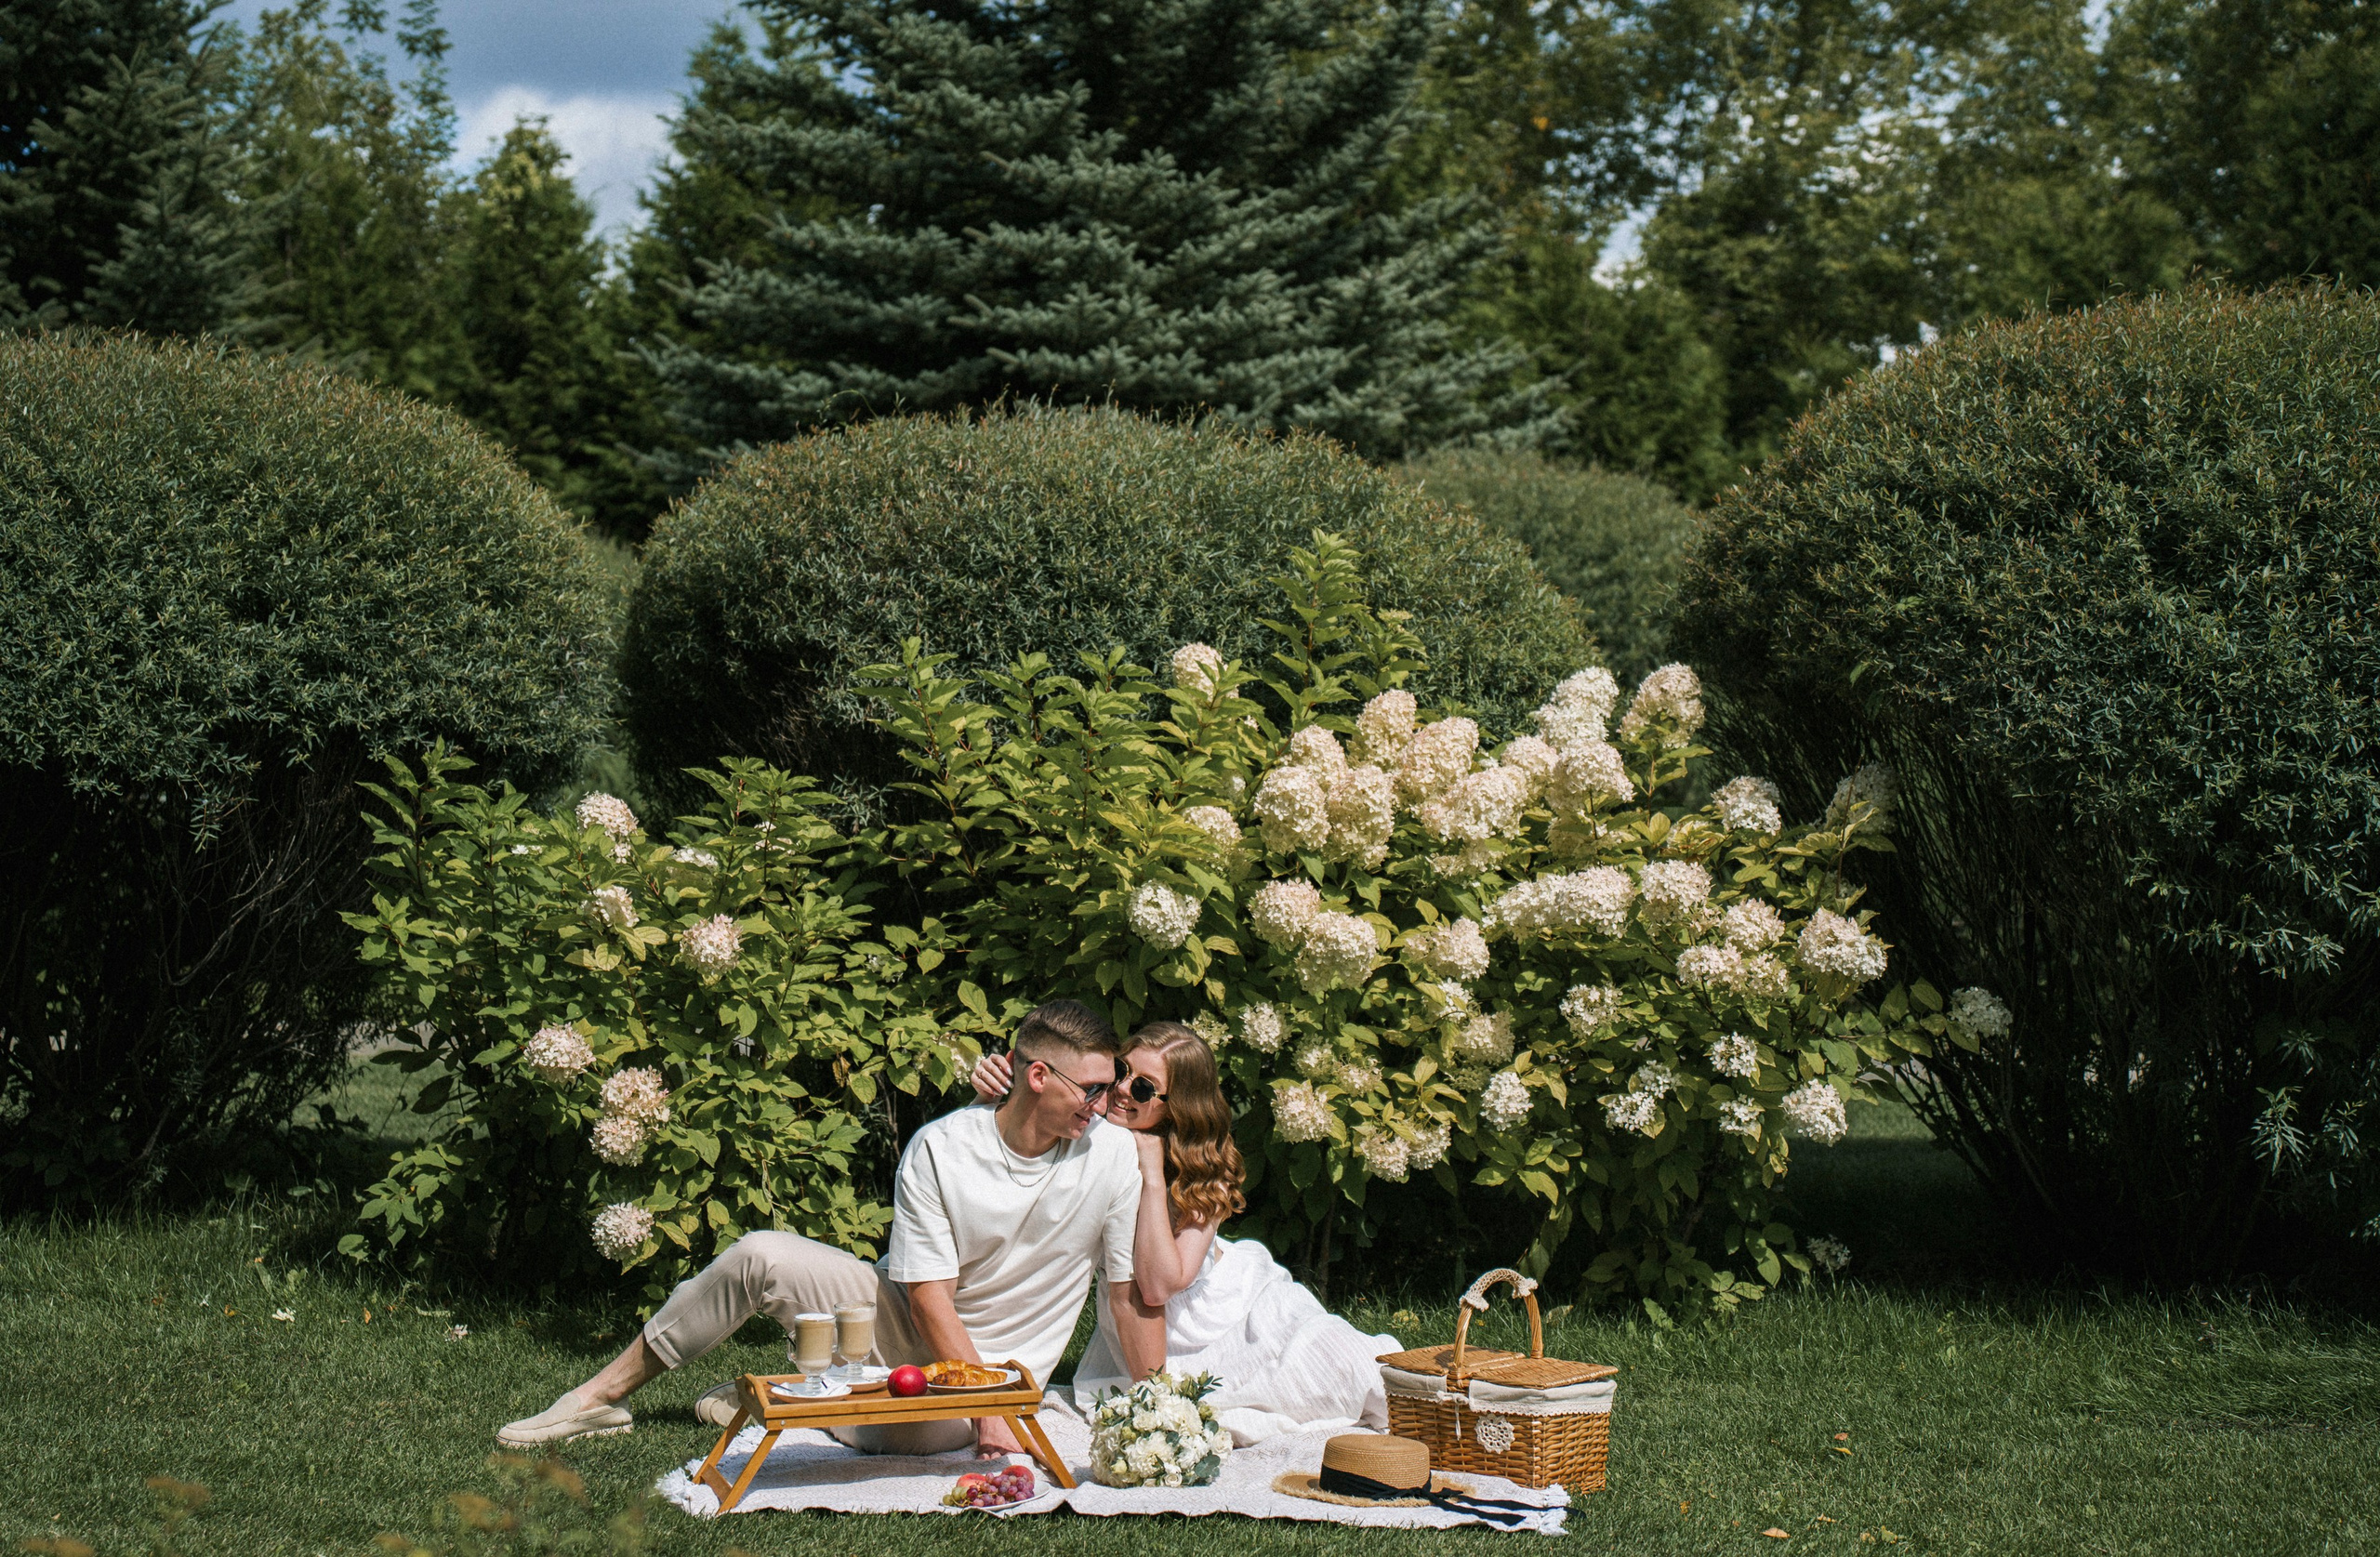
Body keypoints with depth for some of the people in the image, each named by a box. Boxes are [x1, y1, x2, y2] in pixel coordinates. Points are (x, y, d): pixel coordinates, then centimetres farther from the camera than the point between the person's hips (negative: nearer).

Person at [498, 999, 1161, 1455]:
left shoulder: (1112, 1156, -14)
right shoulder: (939, 1150, -15)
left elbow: (1138, 1294, -8)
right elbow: (930, 1296, -16)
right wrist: (988, 1414, -25)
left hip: (992, 1367, -1)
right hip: (909, 1323, 1)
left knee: (924, 1428, -35)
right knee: (760, 1257, -19)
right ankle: (603, 1395, -3)